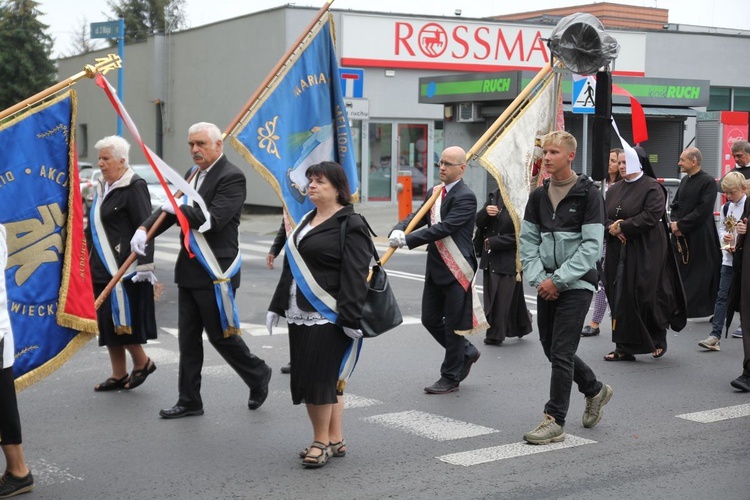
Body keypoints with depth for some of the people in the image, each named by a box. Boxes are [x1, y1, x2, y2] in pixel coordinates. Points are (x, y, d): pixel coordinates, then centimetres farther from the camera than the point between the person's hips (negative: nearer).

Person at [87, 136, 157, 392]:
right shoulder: (101, 187, 13)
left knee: (123, 320, -5)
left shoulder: (134, 186, -12)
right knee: (108, 323, 11)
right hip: (103, 268, 9)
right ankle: (118, 375, 20)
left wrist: (143, 266, -22)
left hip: (124, 268, -9)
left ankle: (142, 362, 17)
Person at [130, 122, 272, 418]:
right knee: (188, 338, 11)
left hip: (215, 272, -8)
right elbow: (171, 208, 13)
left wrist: (178, 208, -13)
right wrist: (144, 228, -4)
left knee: (221, 335, 2)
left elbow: (214, 219, -23)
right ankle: (189, 400, 18)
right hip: (189, 270, 9)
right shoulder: (194, 175, 14)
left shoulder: (231, 177, -13)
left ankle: (258, 375, 26)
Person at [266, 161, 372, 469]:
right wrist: (277, 306, 18)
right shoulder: (306, 221, 17)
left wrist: (351, 319, -21)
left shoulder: (351, 225, -10)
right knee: (329, 380, 13)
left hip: (328, 317, -8)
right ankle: (335, 440, 20)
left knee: (319, 378, -7)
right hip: (301, 315, 8)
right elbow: (291, 267, 21)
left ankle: (322, 441, 7)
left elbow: (355, 277, -16)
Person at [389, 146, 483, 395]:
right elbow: (418, 216, 7)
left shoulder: (465, 197, -15)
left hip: (456, 271, -8)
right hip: (435, 269, 8)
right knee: (430, 319, 14)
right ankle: (467, 352, 34)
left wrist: (407, 240, -25)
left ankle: (450, 378, 16)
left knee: (453, 325, 3)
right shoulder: (434, 193, 12)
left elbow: (444, 228, -23)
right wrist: (399, 230, -16)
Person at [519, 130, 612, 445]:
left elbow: (592, 246, -13)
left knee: (561, 352, -8)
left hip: (576, 285, -6)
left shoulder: (587, 193, -8)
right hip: (546, 286, 6)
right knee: (551, 349, 13)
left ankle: (555, 421, 0)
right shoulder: (538, 196, 8)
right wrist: (538, 279, -5)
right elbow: (527, 241, 9)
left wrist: (558, 279, -16)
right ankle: (595, 390, 36)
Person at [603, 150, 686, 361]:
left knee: (646, 296, -3)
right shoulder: (614, 190, 15)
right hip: (618, 253, 6)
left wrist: (622, 227, -15)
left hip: (645, 254, -6)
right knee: (620, 299, 4)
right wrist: (612, 227, -12)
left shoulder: (652, 187, -5)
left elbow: (651, 216, -17)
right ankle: (624, 348, 10)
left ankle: (658, 340, 18)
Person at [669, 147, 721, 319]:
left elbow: (703, 210, -17)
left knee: (702, 275, 1)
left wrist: (681, 225, -15)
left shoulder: (708, 181, -11)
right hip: (680, 236, 7)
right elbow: (675, 205, 15)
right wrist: (674, 223, -3)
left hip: (700, 239, -7)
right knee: (679, 273, 8)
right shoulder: (685, 180, 12)